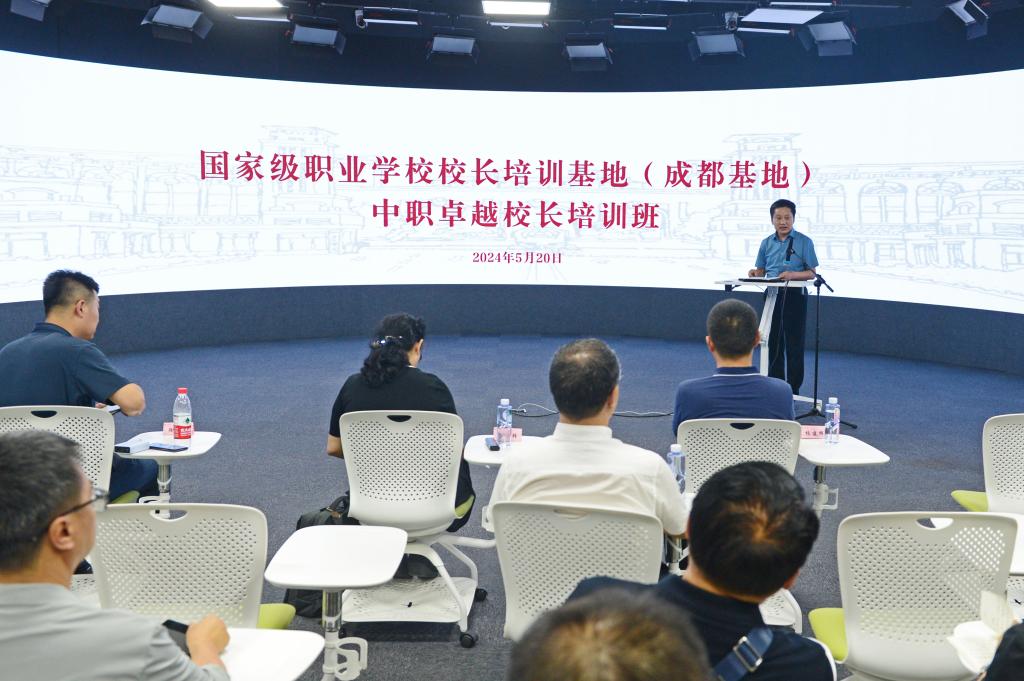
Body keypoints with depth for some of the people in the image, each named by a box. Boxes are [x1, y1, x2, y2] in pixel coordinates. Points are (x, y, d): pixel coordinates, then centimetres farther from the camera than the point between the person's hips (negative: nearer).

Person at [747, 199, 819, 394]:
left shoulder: (804, 242, -3)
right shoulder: (767, 243, 9)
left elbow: (811, 273, -5)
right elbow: (761, 270, 14)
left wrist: (793, 275, -24)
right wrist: (755, 273, -10)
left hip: (795, 297, -4)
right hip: (772, 296, 4)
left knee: (794, 345, 1)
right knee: (773, 343, 9)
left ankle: (793, 390, 9)